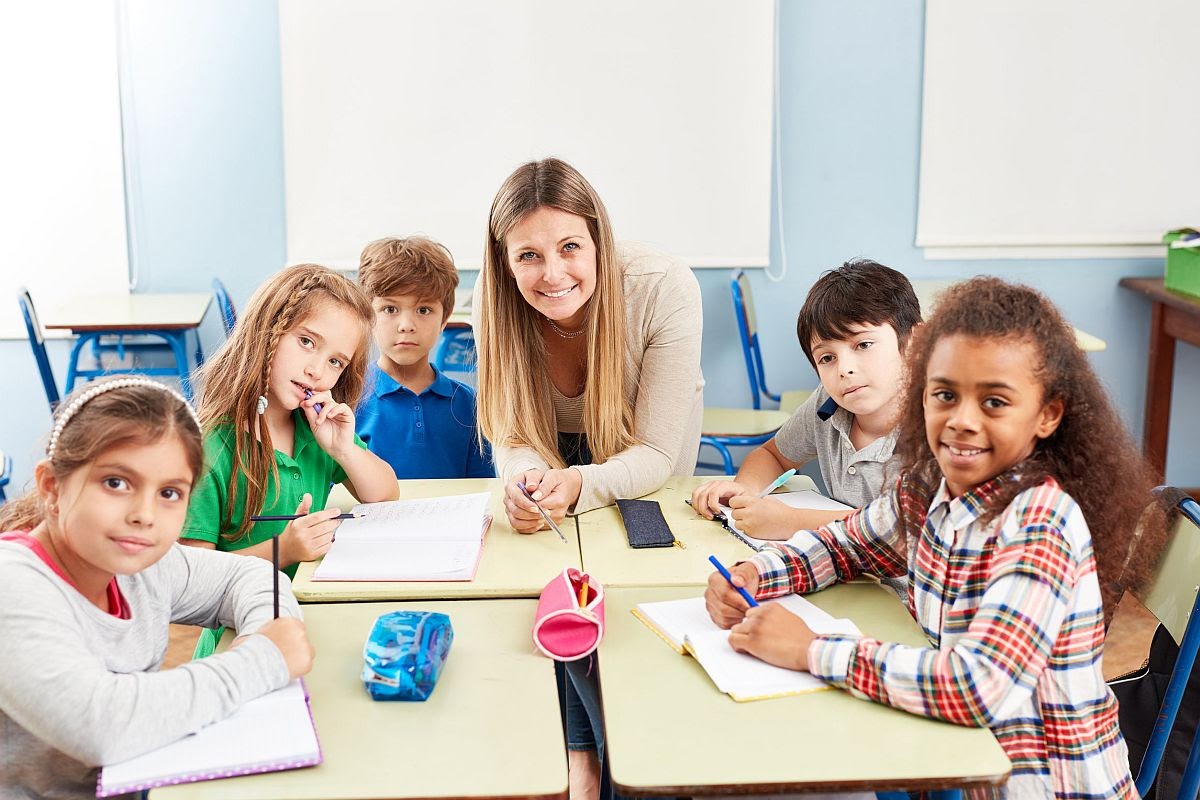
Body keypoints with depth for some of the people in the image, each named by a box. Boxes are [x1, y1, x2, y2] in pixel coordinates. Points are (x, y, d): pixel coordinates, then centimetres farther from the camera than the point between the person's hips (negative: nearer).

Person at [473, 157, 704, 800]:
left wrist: (578, 485, -49)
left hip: (648, 468, -1)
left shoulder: (664, 288, -34)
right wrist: (524, 481, -44)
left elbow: (653, 456, -29)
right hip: (561, 447, 1)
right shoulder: (492, 307, -26)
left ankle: (584, 748, 2)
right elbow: (513, 437, -19)